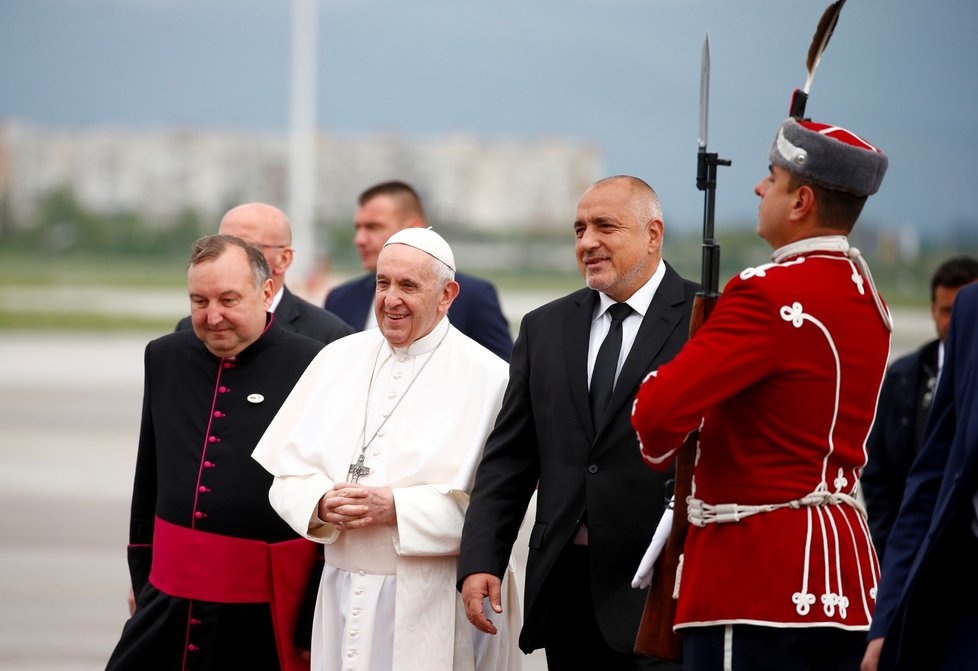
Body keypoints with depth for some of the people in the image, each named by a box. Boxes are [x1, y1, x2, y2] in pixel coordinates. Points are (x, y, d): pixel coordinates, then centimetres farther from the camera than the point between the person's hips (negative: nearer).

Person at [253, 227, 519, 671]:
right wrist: (322, 503, -12)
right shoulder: (338, 359, 9)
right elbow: (286, 478, 9)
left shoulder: (486, 377, -6)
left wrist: (397, 509, -20)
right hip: (343, 598, 4)